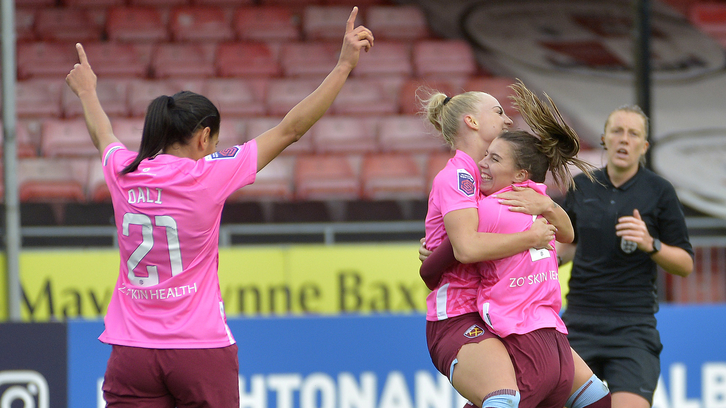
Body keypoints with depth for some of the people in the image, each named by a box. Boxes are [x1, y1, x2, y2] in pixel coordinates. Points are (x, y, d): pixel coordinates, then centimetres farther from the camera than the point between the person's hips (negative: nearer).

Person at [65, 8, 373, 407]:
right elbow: (291, 128, -5)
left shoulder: (123, 173, 3)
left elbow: (103, 136, 29)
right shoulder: (208, 175, -7)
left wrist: (86, 92, 50)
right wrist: (344, 64, 0)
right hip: (202, 350, -3)